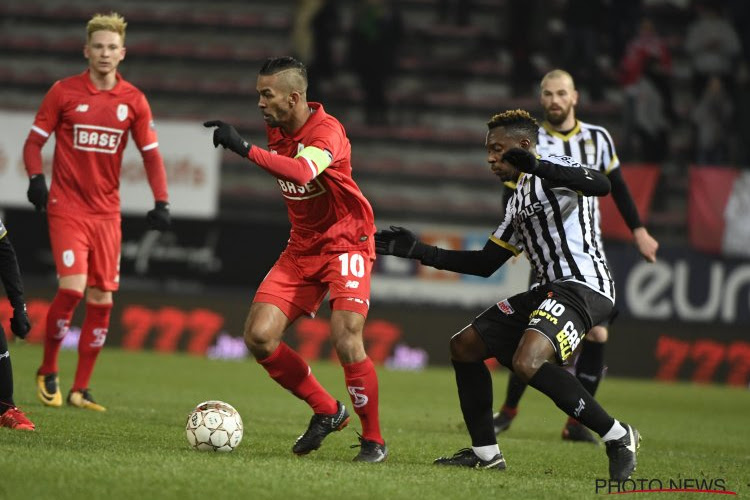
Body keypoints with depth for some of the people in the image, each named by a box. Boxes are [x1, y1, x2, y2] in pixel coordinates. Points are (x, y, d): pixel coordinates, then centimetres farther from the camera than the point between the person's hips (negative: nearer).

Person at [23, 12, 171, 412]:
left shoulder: (133, 101, 4)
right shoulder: (63, 92, -3)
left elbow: (151, 154, 9)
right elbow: (34, 142, 2)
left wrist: (161, 202, -3)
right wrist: (36, 178, -17)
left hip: (107, 213, 3)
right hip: (67, 207, -3)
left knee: (102, 299, 1)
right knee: (72, 286, -19)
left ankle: (80, 390, 10)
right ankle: (48, 372, 2)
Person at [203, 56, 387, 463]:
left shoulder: (327, 130, -22)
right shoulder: (275, 130, 2)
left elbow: (302, 172, -44)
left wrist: (244, 149, -50)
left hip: (346, 244, -7)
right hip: (301, 247, 7)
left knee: (346, 341, -22)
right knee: (259, 337, -7)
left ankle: (373, 440, -3)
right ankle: (326, 411, 12)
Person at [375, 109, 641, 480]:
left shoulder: (553, 172, -5)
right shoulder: (519, 200, 24)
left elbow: (600, 185, -27)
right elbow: (485, 264, 27)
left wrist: (537, 168, -37)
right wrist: (419, 251, 23)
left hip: (583, 286, -11)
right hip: (549, 289, 11)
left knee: (527, 362, -32)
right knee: (463, 346, 13)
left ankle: (617, 437, -21)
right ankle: (485, 453, 16)